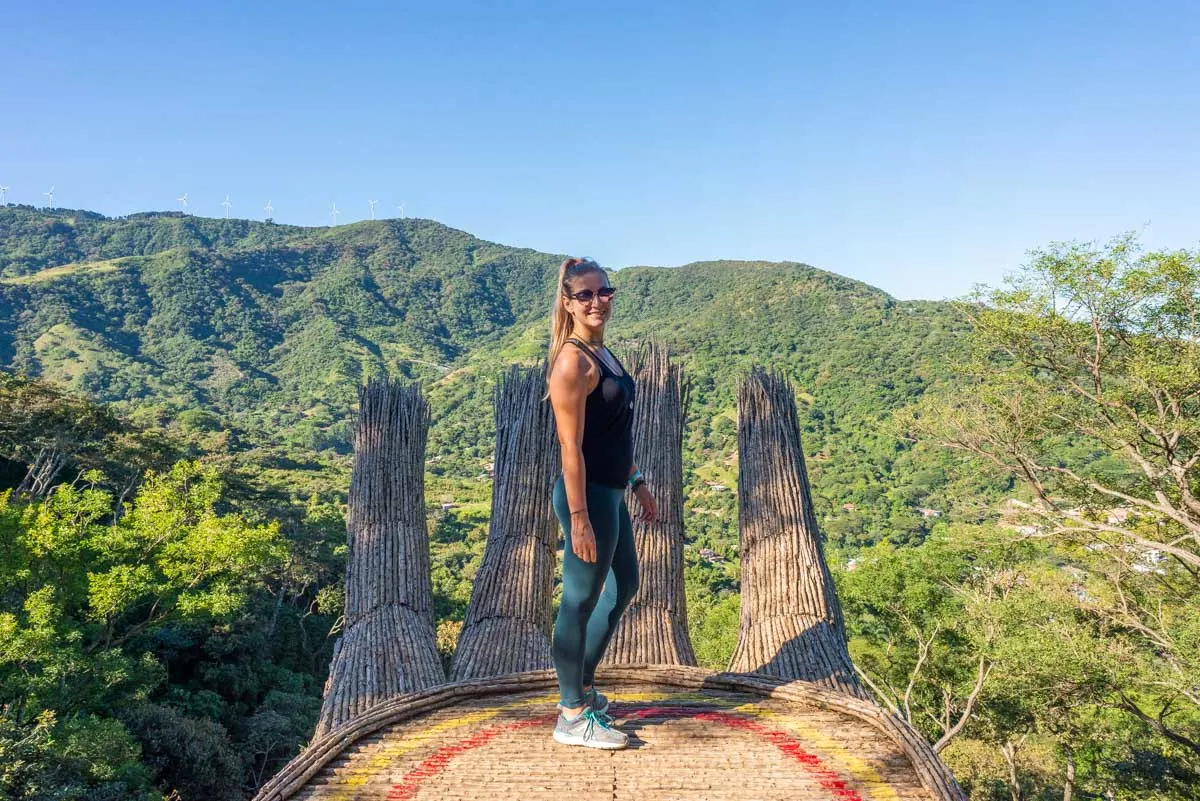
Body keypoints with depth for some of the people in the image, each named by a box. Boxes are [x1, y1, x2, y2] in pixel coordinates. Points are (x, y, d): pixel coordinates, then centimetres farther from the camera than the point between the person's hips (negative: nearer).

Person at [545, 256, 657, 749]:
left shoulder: (602, 353, 11)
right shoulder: (572, 360, -18)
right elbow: (571, 447, -21)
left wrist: (636, 482, 19)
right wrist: (580, 519, -22)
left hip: (611, 492, 10)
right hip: (587, 495, -10)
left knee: (624, 585, 24)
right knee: (581, 600, 3)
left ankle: (581, 685, 39)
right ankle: (573, 717, 21)